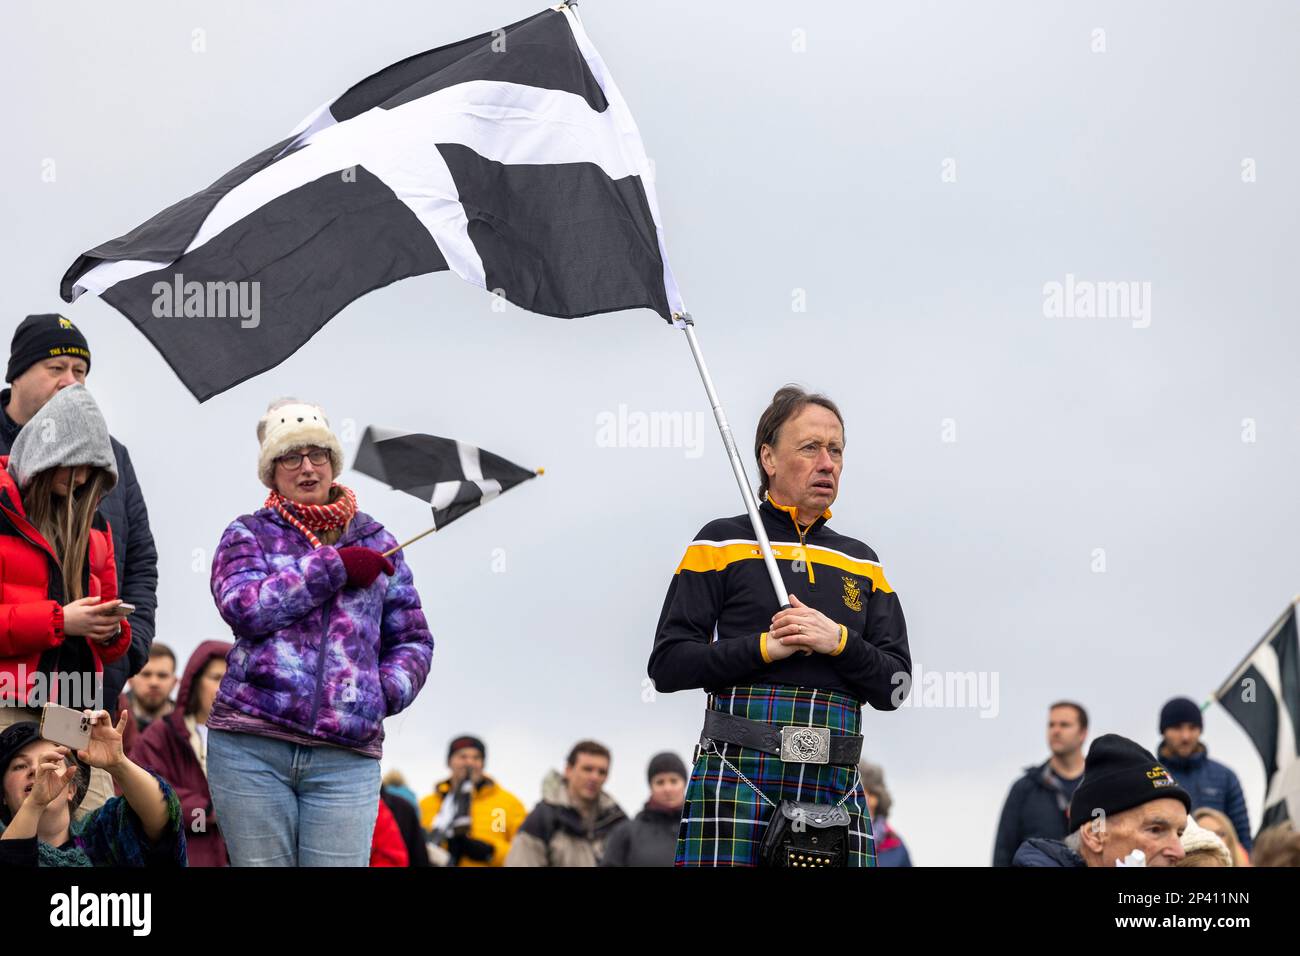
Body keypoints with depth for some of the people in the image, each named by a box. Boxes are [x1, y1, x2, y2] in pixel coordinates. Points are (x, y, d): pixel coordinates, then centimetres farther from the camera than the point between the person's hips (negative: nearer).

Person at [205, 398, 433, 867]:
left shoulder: (374, 541, 18)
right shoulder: (248, 535, 11)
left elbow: (412, 639, 21)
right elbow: (245, 607, -10)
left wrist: (387, 691, 0)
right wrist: (335, 567, -8)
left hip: (347, 756, 1)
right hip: (251, 746, -1)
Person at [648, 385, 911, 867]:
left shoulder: (861, 563, 19)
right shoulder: (723, 543, 7)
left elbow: (895, 686, 12)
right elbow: (668, 665, -1)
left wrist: (838, 642, -6)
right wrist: (765, 647, -11)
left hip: (836, 790, 4)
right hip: (738, 782, -4)